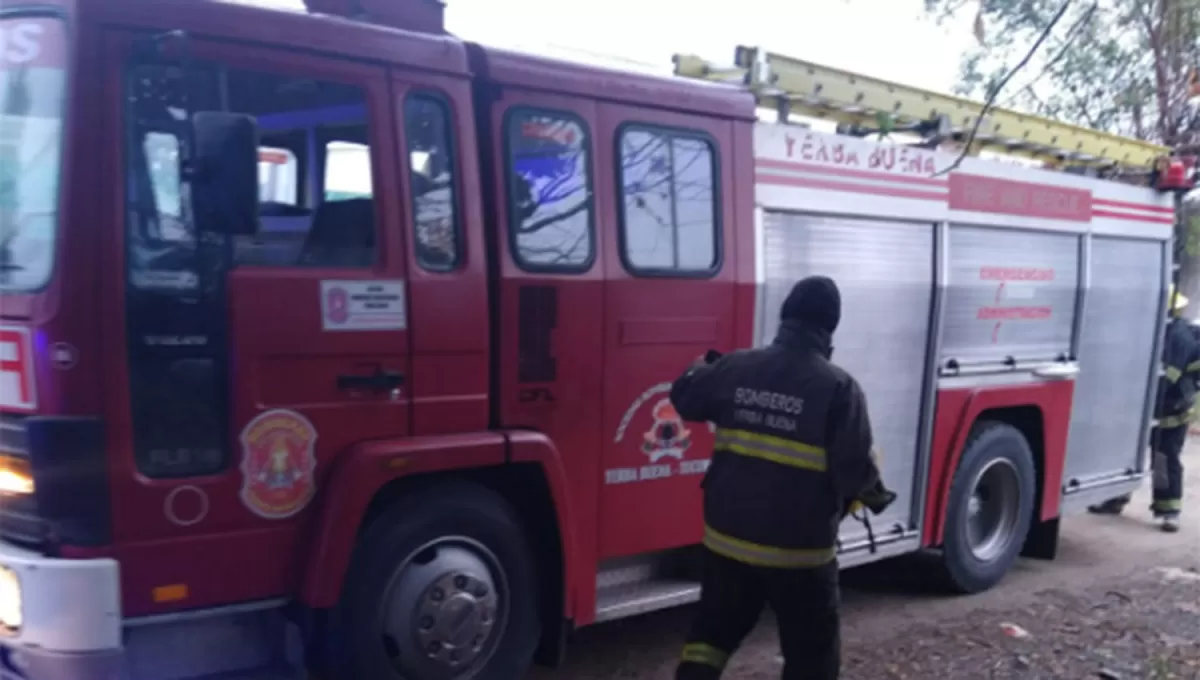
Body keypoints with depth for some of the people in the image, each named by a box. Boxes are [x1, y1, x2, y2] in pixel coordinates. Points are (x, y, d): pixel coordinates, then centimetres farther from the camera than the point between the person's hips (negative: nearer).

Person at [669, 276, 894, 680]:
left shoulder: (737, 367, -3)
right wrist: (875, 494, 7)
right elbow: (855, 470, -17)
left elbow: (684, 399, 15)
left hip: (728, 536, 4)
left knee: (713, 632, 22)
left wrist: (703, 366, 36)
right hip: (799, 549, -4)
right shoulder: (839, 387, -16)